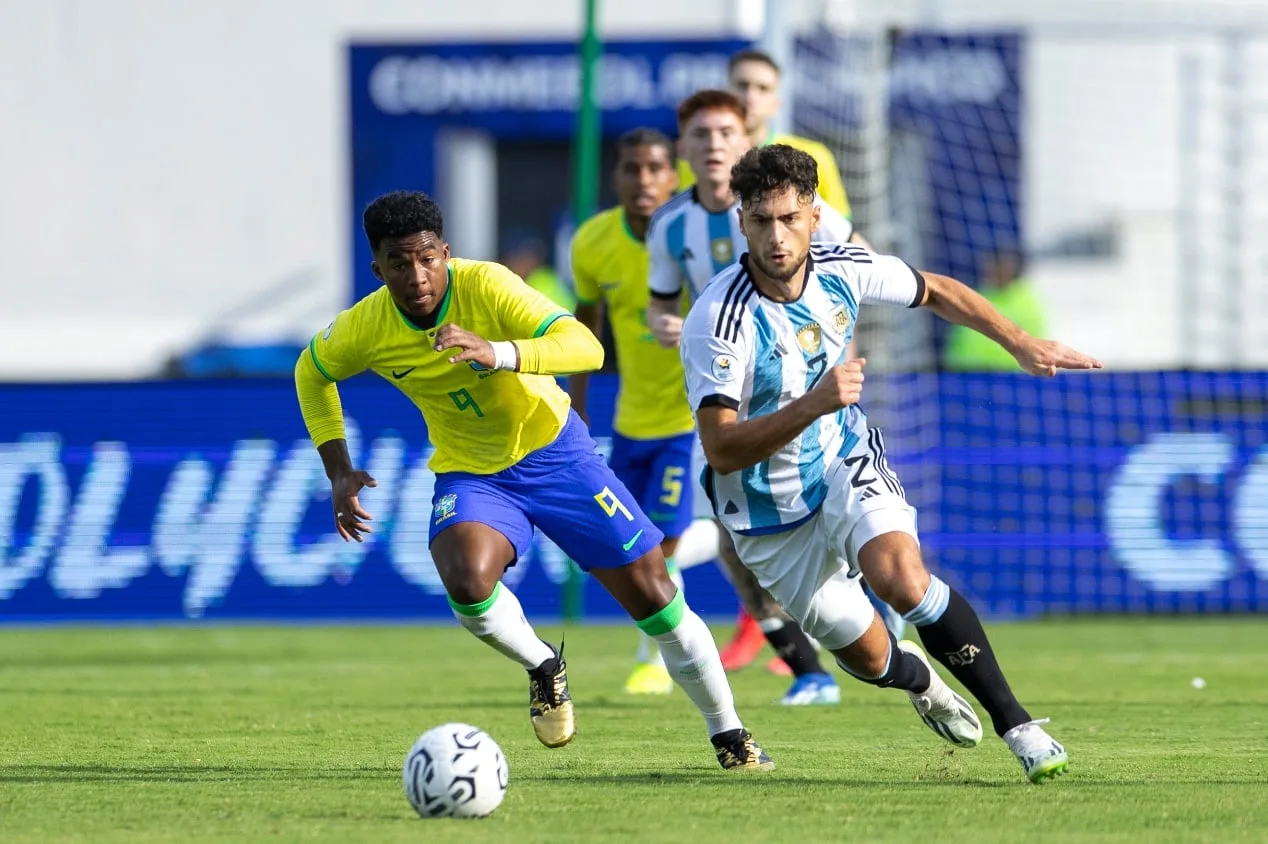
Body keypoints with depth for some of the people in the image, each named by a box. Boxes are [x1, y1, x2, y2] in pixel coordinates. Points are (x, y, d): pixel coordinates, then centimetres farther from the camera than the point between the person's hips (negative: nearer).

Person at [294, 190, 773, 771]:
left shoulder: (486, 286, -26)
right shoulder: (365, 328, -15)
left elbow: (586, 348, -36)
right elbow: (312, 371, 8)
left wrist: (496, 353, -51)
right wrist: (338, 471, 0)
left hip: (553, 449, -1)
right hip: (469, 474, 2)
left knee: (653, 596, -2)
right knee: (467, 583, -31)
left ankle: (728, 735, 20)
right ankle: (543, 669, 1)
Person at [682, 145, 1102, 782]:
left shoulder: (842, 270, -13)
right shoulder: (718, 323, -29)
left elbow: (936, 292, 8)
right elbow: (721, 449, -34)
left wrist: (1022, 344, 8)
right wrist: (811, 404, -46)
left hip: (847, 462, 2)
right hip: (771, 510, -2)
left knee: (902, 579, -28)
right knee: (863, 655, 9)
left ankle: (1015, 723, -21)